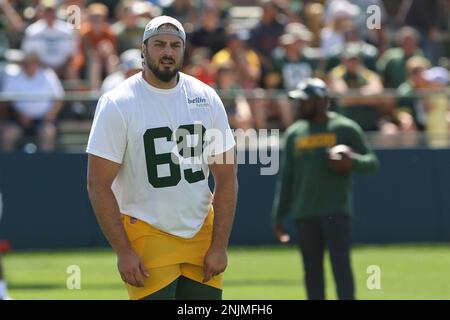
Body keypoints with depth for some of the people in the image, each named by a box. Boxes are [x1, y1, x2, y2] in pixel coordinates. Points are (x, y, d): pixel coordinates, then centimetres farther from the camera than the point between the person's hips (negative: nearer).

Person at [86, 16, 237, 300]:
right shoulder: (117, 104, -9)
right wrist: (123, 251, -15)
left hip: (202, 232, 4)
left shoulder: (206, 98, 3)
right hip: (147, 232, -4)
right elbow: (99, 185, -10)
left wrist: (219, 246, -2)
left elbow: (226, 178, 5)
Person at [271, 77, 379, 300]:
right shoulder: (294, 133, 13)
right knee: (312, 271, 6)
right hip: (304, 214, 4)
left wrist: (352, 161, -23)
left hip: (337, 211, -4)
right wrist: (278, 217, 11)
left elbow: (372, 163, -1)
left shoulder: (345, 129, 0)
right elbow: (286, 178, 15)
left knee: (341, 265, -12)